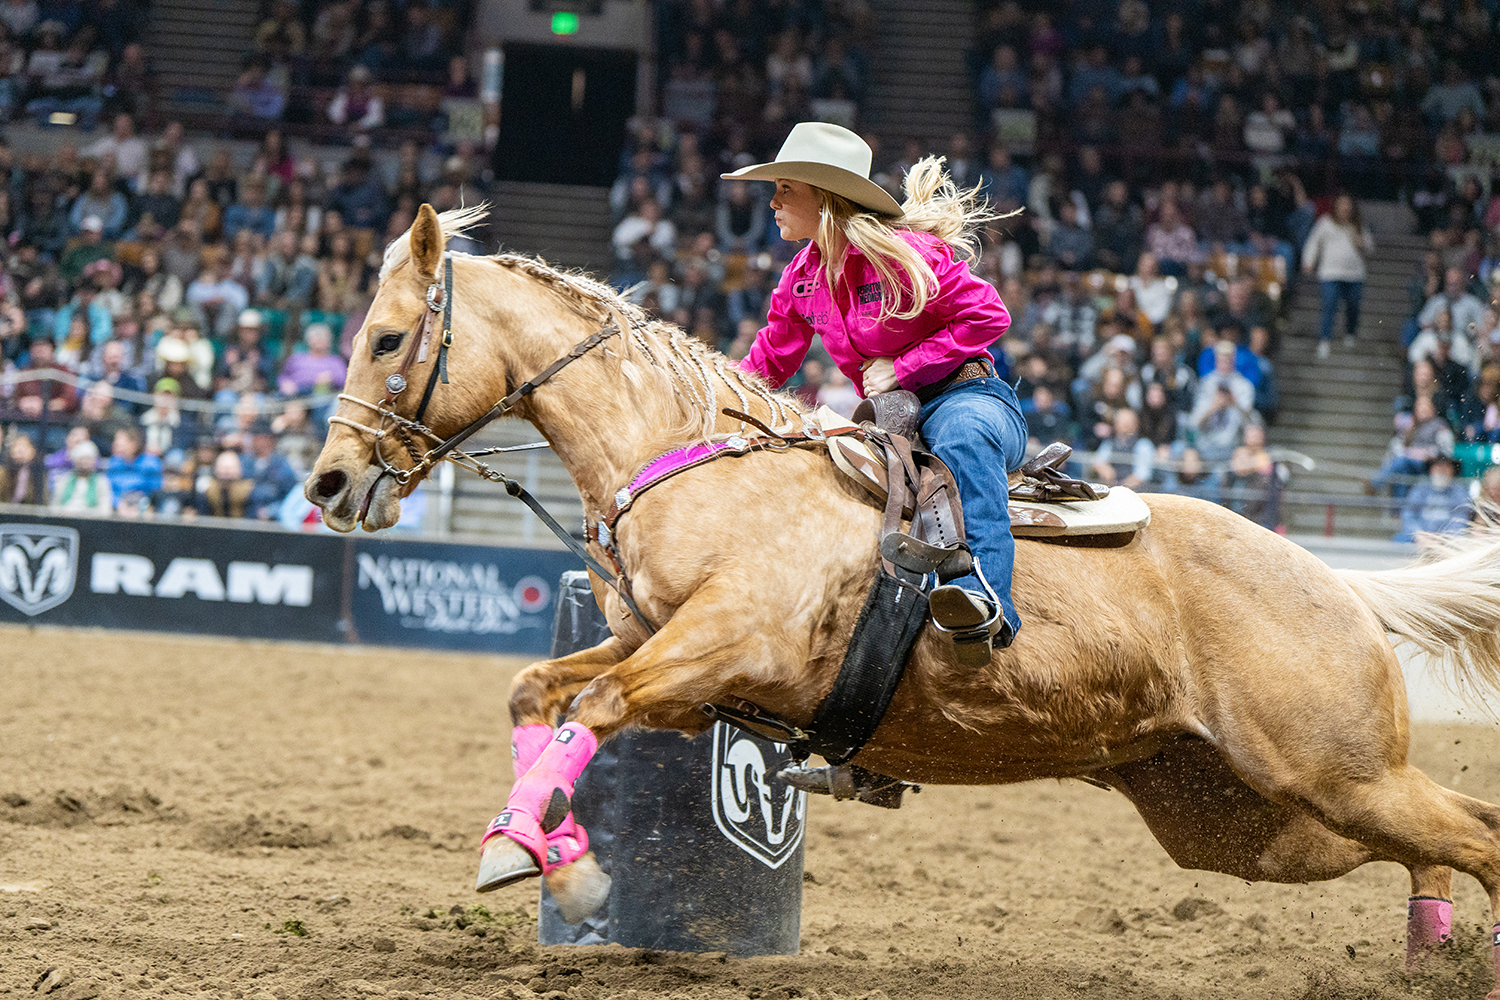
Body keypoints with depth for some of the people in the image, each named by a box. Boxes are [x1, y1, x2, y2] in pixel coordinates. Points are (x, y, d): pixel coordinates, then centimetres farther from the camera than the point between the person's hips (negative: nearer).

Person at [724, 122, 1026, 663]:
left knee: (964, 439, -44)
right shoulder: (801, 279, 8)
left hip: (966, 398, -8)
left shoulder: (904, 253, -14)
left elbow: (986, 315, -16)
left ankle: (985, 600, -62)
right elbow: (768, 362, 19)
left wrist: (901, 367, -18)